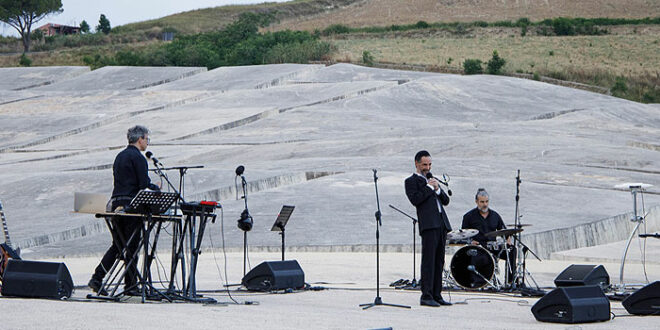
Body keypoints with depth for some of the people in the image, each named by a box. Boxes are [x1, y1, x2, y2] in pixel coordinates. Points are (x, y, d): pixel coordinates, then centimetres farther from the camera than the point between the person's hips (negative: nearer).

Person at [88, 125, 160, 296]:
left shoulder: (120, 156, 18)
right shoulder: (138, 158, -10)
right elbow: (144, 185, -16)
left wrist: (152, 187, 22)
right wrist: (158, 190, 5)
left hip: (116, 203, 8)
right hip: (130, 204, -8)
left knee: (117, 245, 12)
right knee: (132, 246, -2)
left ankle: (97, 278, 3)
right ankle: (131, 285, 2)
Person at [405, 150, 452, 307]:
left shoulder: (431, 180, 26)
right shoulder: (411, 181, 5)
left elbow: (446, 200, 19)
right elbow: (415, 200, -13)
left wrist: (438, 189, 1)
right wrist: (429, 187, -7)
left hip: (441, 224, 7)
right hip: (429, 224, -7)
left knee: (439, 261, 6)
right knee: (428, 260, -11)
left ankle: (436, 295, 9)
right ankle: (426, 296, -12)